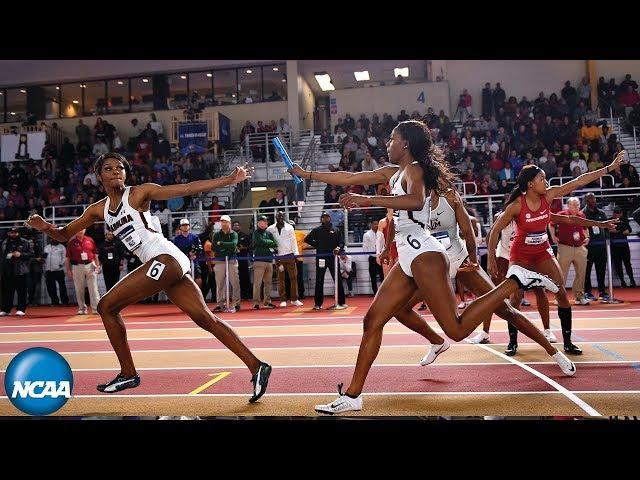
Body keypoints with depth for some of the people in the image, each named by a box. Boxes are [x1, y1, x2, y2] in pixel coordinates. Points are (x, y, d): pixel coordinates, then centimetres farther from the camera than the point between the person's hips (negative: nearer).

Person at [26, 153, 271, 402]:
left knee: (106, 306, -2)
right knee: (206, 319, 1)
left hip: (166, 259, -7)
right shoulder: (98, 209, 21)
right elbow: (65, 235, 24)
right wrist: (46, 227, 1)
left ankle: (128, 374, 9)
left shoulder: (139, 193, 2)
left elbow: (189, 188, -2)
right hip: (167, 266, 7)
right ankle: (256, 367, 3)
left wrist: (230, 179, -9)